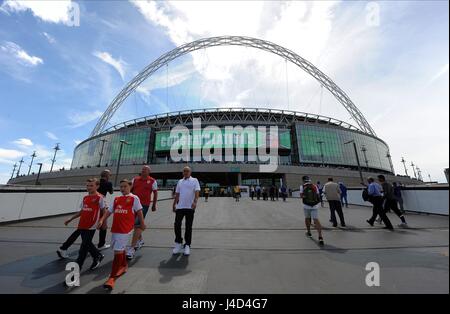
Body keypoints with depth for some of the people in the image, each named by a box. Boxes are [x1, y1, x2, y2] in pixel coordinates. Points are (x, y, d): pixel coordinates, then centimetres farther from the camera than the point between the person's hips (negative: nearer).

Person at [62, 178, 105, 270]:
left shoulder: (99, 197, -11)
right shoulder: (85, 198, 11)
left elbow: (104, 211, -10)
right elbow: (81, 211, 22)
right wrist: (70, 219, 20)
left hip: (91, 226, -7)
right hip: (82, 225, 8)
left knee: (84, 246, -2)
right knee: (87, 244, 17)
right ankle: (98, 256, 35)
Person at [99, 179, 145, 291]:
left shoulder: (134, 198, -5)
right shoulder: (116, 199, 14)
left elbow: (139, 211, -3)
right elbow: (109, 211, 15)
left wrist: (142, 223, -1)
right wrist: (102, 220, -1)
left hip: (125, 229, -6)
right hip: (115, 228, 7)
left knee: (118, 251, -6)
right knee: (120, 249, 22)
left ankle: (112, 277, 7)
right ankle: (124, 266, 45)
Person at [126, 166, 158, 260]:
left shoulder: (152, 181, -3)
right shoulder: (135, 179, 8)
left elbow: (155, 193, 3)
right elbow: (130, 190, 15)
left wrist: (154, 205, 5)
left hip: (144, 205, -5)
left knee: (138, 225, -7)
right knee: (135, 224, 20)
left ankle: (132, 248, 3)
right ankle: (140, 240, 44)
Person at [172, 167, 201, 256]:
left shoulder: (194, 180, 0)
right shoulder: (180, 182, 15)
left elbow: (197, 192, -11)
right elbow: (177, 194, 20)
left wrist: (195, 201, -26)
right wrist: (174, 204, 17)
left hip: (190, 207, -4)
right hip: (179, 207, 4)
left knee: (188, 227, 5)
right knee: (177, 225, 6)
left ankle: (187, 246, 19)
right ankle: (178, 244, 26)